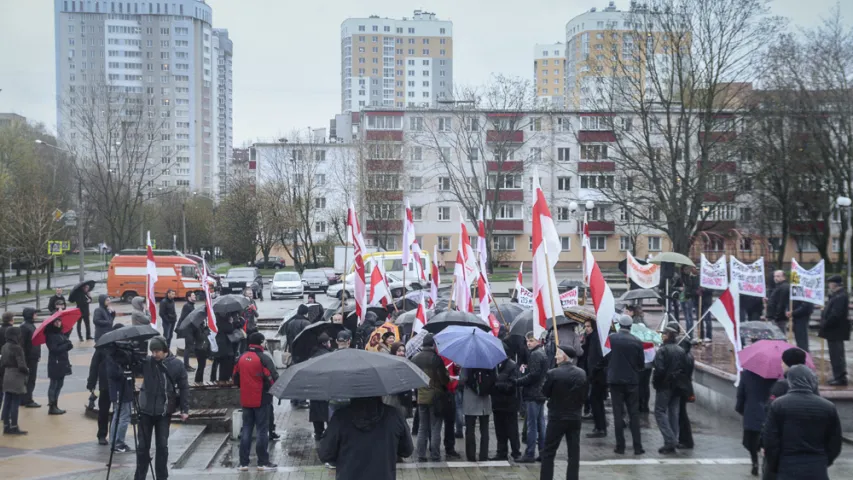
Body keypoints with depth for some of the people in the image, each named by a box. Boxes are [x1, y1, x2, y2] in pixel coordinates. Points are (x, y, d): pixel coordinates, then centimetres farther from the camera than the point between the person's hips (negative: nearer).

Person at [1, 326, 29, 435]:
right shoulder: (17, 348, -18)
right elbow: (21, 365, -21)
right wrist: (27, 371, -2)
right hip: (17, 379, -8)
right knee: (15, 403, -2)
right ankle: (14, 427, 2)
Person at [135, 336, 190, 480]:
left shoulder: (177, 365, -5)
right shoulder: (146, 361, -3)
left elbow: (184, 388, -1)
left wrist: (184, 409, -6)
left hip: (164, 411, -1)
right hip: (146, 410, 1)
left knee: (162, 446, 5)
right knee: (143, 446, 6)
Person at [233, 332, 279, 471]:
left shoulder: (241, 358, 5)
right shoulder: (264, 359, -14)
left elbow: (236, 379, 11)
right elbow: (273, 378, -17)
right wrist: (269, 387, 4)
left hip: (245, 400, 5)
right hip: (261, 400, -5)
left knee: (246, 430, 11)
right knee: (262, 430, 1)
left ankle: (243, 463, 10)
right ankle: (263, 462, 3)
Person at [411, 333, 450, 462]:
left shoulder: (414, 359, 2)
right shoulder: (436, 358, -16)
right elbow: (443, 378, -15)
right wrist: (448, 379, 6)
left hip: (421, 397, 5)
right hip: (436, 397, -5)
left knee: (423, 428, 13)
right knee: (435, 428, 3)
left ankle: (421, 456, 11)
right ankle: (435, 456, 4)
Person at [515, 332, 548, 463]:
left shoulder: (535, 355, -14)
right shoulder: (543, 353, 17)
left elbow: (533, 375, -21)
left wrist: (517, 382, -13)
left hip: (532, 395, -10)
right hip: (540, 394, 10)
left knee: (532, 425, -6)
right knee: (541, 424, 12)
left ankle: (529, 454, -3)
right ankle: (543, 452, 16)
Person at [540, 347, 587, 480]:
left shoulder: (553, 373, -16)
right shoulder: (582, 374, -3)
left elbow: (545, 393, -4)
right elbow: (585, 395, 4)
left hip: (557, 417, -3)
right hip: (575, 417, 4)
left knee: (548, 453, 6)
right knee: (574, 453, 8)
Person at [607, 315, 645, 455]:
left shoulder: (611, 338, -8)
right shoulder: (637, 342, -5)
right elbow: (642, 364, 2)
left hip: (615, 380, -1)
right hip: (632, 381, 1)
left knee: (618, 414, 4)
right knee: (634, 414, 6)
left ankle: (620, 446, 4)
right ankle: (637, 447, 4)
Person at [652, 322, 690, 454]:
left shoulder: (662, 350, -12)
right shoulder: (681, 351, 9)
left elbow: (659, 369, -18)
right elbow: (685, 369, 10)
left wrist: (656, 382, -5)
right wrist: (683, 385, 15)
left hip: (665, 385, -7)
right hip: (678, 386, 7)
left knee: (660, 411, -1)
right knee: (674, 413, 10)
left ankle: (670, 440, -13)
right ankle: (673, 443, 11)